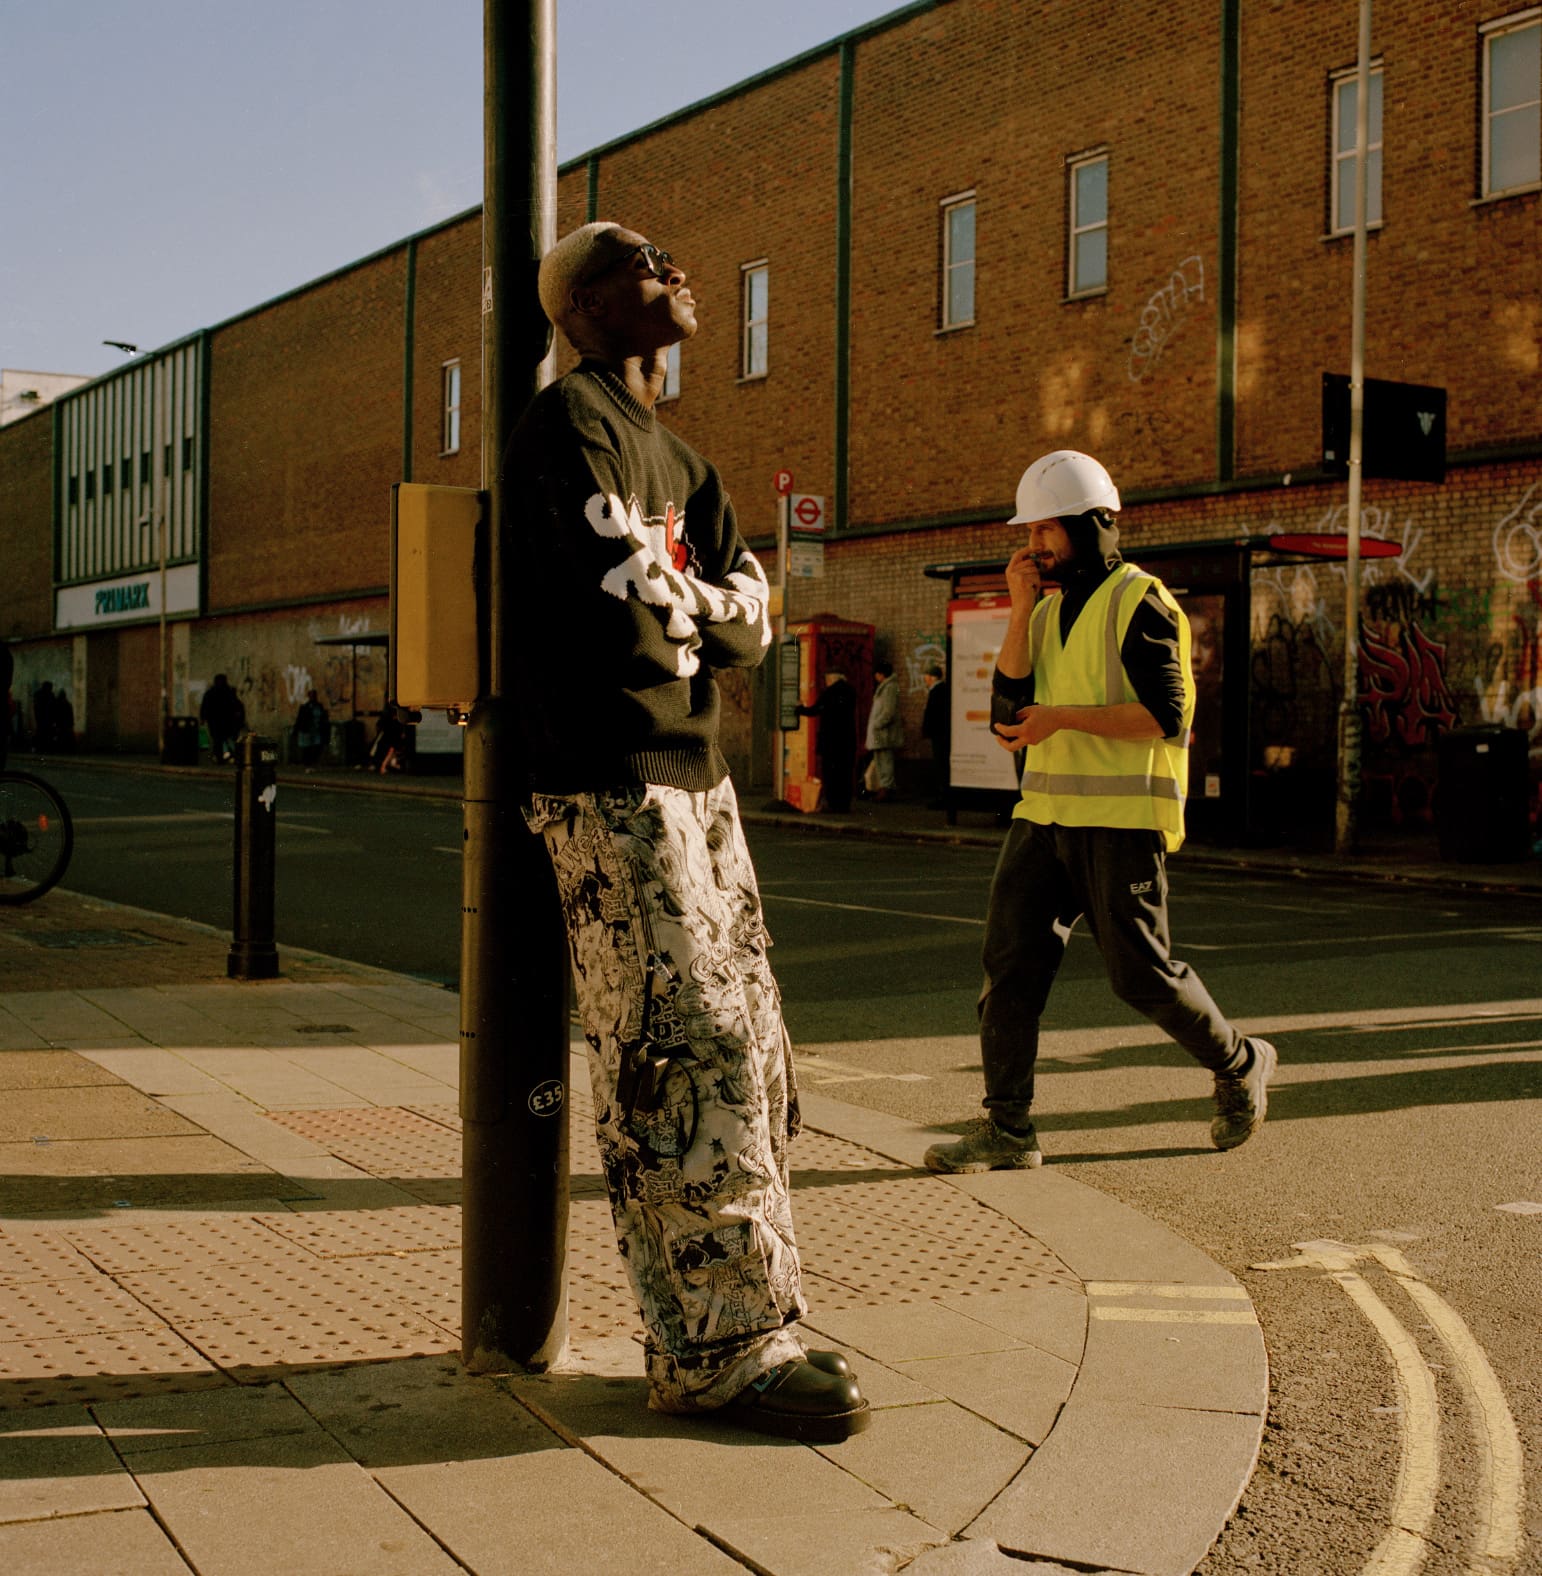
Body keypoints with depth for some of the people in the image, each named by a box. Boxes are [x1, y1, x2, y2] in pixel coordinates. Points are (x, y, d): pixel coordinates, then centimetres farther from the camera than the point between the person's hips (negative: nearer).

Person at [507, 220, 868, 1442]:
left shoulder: (676, 455, 22)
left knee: (745, 1056, 11)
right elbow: (625, 600, -20)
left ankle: (738, 1321, 20)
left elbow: (750, 620, 10)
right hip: (614, 786, -10)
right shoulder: (569, 425, -7)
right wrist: (702, 606, 1)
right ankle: (718, 1349, -4)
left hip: (695, 777, 10)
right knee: (688, 1061, -11)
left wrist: (671, 600, -9)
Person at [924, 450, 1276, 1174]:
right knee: (1010, 960, -2)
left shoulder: (1140, 602, -8)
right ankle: (1007, 1128, 2)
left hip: (1120, 819, -7)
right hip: (1046, 813, 7)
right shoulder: (1050, 611, 16)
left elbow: (1165, 715, -15)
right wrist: (1020, 609, 0)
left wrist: (1062, 718, -18)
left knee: (1141, 972, -1)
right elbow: (1009, 705, 6)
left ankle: (1240, 1066, 25)